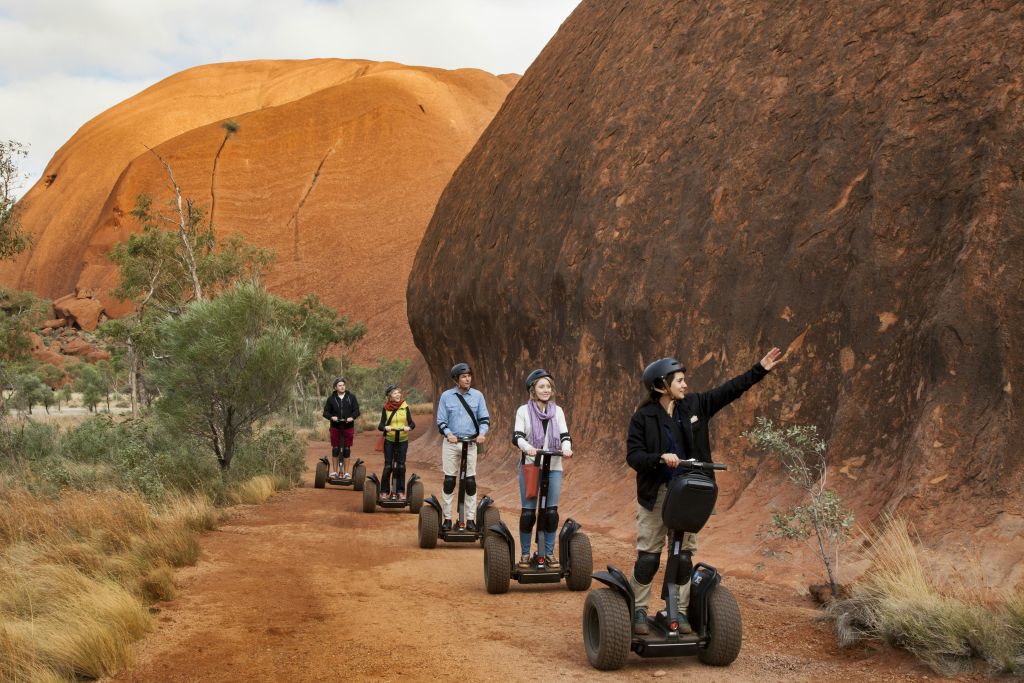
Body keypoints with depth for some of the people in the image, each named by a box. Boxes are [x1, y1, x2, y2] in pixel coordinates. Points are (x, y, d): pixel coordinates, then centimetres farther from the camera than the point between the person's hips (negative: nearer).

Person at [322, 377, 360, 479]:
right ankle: (335, 471, 10)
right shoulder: (331, 398, 4)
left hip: (348, 426, 0)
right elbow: (326, 412, 5)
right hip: (335, 427, 0)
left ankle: (346, 472, 11)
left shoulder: (351, 397, 4)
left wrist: (352, 417, -17)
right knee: (335, 449, 2)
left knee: (347, 450, 4)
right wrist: (331, 417, -15)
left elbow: (356, 410, 3)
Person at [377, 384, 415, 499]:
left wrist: (409, 427, -22)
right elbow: (381, 425, -4)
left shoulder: (405, 407, 2)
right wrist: (385, 427, -26)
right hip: (389, 440, -1)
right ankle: (384, 491, 7)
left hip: (403, 440, 1)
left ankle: (400, 491, 12)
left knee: (401, 466, 3)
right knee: (388, 466, -2)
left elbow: (411, 423, 0)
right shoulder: (385, 408, -1)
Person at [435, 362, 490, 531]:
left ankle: (470, 519, 8)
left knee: (470, 481, 1)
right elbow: (441, 421, 4)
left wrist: (482, 433, -12)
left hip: (471, 443, 1)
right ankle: (447, 518, 9)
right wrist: (448, 433, -15)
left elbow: (484, 418, 7)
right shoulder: (446, 396, 2)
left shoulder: (477, 395, 4)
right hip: (451, 443, -1)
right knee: (449, 480, 1)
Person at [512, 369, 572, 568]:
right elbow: (517, 436, -9)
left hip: (553, 467, 2)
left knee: (551, 512, 3)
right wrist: (527, 447, -30)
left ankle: (549, 553, 13)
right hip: (530, 466, -2)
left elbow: (565, 435, 2)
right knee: (528, 511, 0)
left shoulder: (557, 411, 9)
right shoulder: (523, 411, 1)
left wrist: (566, 447, -21)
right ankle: (525, 554, 11)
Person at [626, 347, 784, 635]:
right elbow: (633, 455, -12)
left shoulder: (694, 405, 3)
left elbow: (729, 390, 8)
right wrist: (661, 458, -28)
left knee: (684, 555, 7)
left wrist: (760, 369, 5)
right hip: (655, 494, -4)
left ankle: (679, 611, 16)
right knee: (648, 555, 0)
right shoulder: (643, 417, -9)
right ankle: (638, 610, 11)